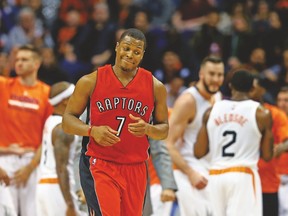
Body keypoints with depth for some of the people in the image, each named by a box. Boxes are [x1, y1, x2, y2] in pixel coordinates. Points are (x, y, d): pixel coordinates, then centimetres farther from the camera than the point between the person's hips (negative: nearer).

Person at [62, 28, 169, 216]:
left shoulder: (155, 87, 3)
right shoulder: (91, 81, -2)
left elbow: (164, 129, 11)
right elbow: (68, 120, 3)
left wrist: (148, 129, -12)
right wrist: (92, 130, -17)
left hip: (136, 168, 3)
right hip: (99, 165, -3)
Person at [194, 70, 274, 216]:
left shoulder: (211, 111, 7)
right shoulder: (261, 114, -1)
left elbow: (199, 152, 7)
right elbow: (267, 155, 3)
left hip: (216, 176, 4)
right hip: (244, 176, -4)